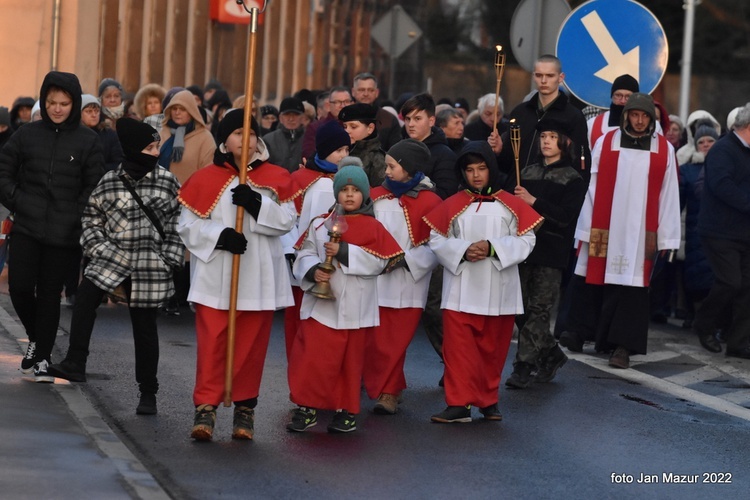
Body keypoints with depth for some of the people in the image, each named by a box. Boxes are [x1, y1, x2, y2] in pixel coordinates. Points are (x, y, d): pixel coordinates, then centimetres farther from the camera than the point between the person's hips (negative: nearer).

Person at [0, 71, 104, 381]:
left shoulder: (87, 141, 0)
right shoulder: (27, 135, 4)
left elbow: (94, 186, 1)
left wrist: (76, 215, -8)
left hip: (64, 233, -1)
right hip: (27, 228, 1)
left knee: (50, 293, 2)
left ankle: (42, 357, 13)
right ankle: (36, 338, 21)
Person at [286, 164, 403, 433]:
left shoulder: (373, 228, 1)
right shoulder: (320, 224, 5)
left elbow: (378, 262, -10)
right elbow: (305, 254, 5)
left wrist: (344, 252, -18)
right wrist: (313, 270, -16)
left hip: (355, 307, -1)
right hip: (321, 304, 1)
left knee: (350, 360, 7)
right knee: (312, 357, -5)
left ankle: (346, 410, 17)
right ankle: (306, 408, 3)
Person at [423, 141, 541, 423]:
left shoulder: (511, 205, 3)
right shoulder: (452, 205, 4)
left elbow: (526, 240, -2)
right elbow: (436, 240, 2)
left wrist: (493, 248, -16)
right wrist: (462, 251, -15)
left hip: (498, 291, 0)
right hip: (461, 291, 0)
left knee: (492, 348, 9)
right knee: (458, 348, -6)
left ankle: (489, 400, 23)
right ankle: (459, 404, -4)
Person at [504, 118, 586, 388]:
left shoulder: (573, 180, 1)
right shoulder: (527, 172, 15)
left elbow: (566, 216, -11)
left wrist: (534, 201, -18)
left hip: (551, 253, -5)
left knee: (538, 310, -6)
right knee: (520, 308, 4)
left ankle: (524, 366, -4)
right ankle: (551, 354, 21)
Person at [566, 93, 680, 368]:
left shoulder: (664, 149, 5)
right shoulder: (605, 143, 3)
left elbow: (669, 195, 5)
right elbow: (592, 187, 3)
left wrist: (665, 236, 1)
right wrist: (588, 228, -1)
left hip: (642, 230, 0)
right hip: (606, 229, 0)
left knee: (632, 285, -4)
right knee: (598, 282, 6)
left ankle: (622, 345, -4)